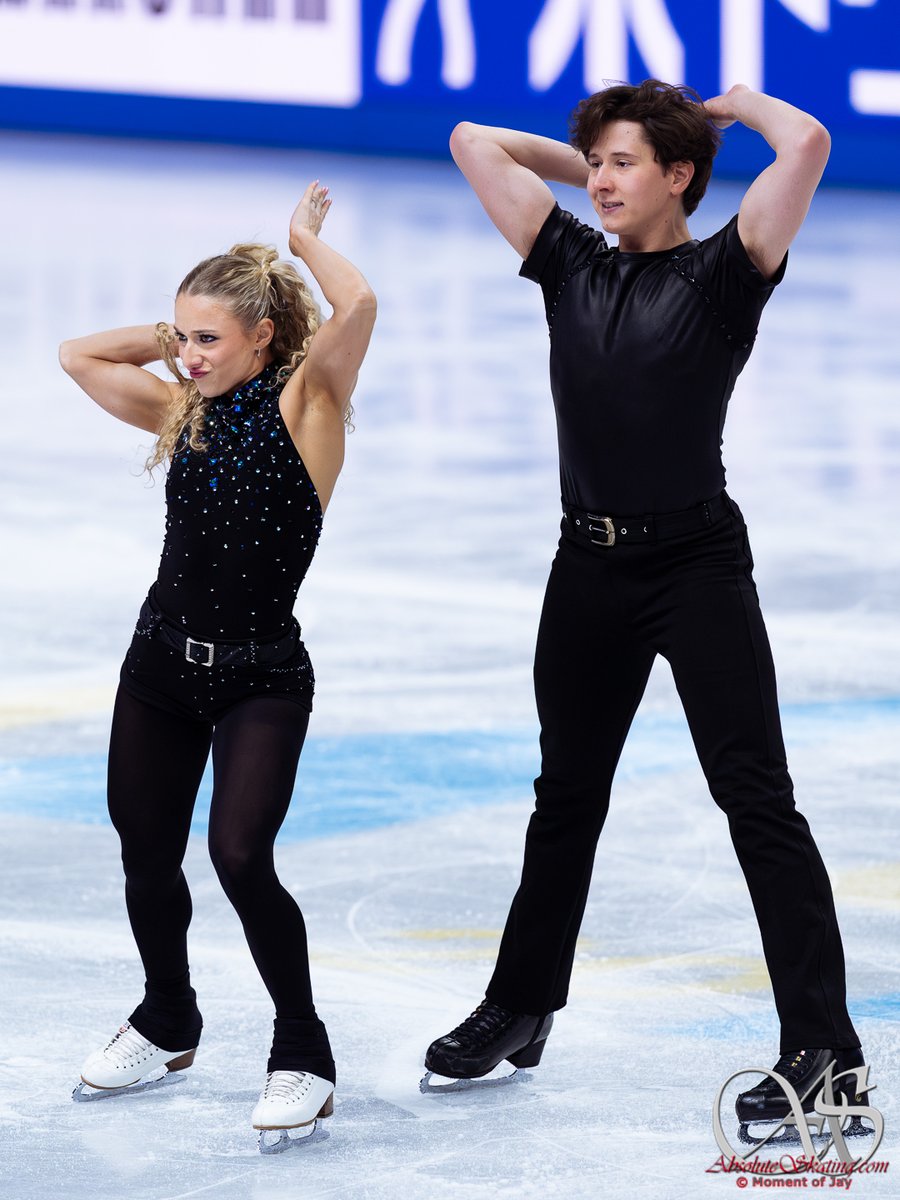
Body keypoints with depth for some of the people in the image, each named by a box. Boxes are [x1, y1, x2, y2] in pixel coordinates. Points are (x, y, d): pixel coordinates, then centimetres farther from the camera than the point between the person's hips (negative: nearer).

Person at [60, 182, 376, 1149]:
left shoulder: (305, 404, -7)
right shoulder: (182, 412, 8)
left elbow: (357, 306, -23)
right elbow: (79, 355, 15)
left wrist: (306, 238, -6)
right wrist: (172, 335, 10)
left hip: (262, 677, -6)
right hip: (162, 663, 6)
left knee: (241, 856, -19)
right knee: (145, 856, 12)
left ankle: (303, 1054, -2)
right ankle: (166, 1024, 38)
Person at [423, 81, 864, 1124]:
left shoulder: (721, 273, -5)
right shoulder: (572, 264, 9)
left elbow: (807, 146, -18)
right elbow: (474, 143, 16)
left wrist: (732, 103, 0)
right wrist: (581, 165, 17)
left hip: (698, 560, -6)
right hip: (590, 561, 6)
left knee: (756, 800, -8)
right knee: (565, 800, 19)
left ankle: (821, 1043, -9)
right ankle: (518, 1011, 32)